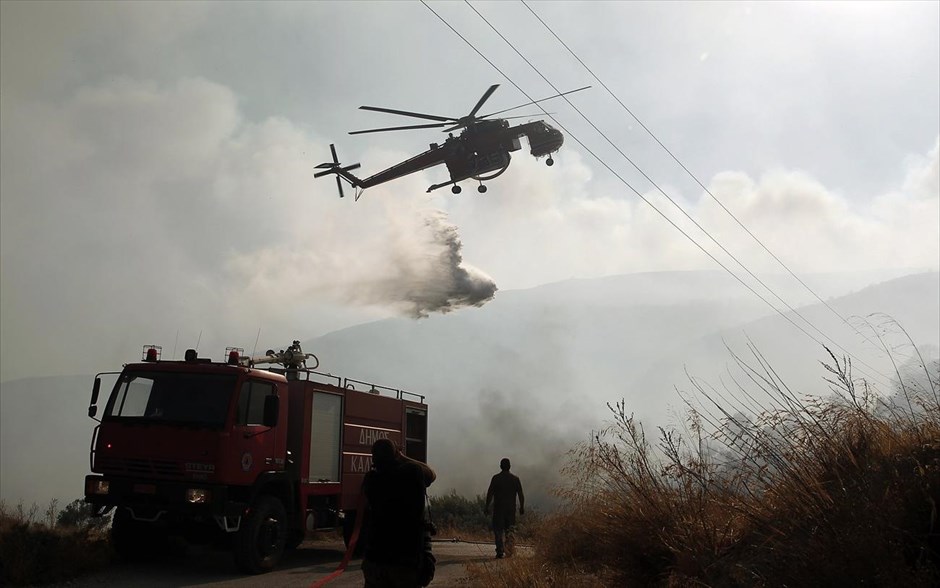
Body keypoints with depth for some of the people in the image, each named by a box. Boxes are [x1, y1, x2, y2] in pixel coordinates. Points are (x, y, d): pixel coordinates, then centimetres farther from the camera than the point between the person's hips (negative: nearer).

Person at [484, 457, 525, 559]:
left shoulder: (496, 478, -3)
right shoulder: (515, 479, 4)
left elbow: (490, 493, -7)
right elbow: (521, 495, 4)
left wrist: (486, 506, -2)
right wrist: (522, 507, 13)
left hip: (498, 508, -2)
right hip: (511, 508, 2)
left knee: (498, 530, 2)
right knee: (510, 529, 16)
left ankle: (500, 551, -5)